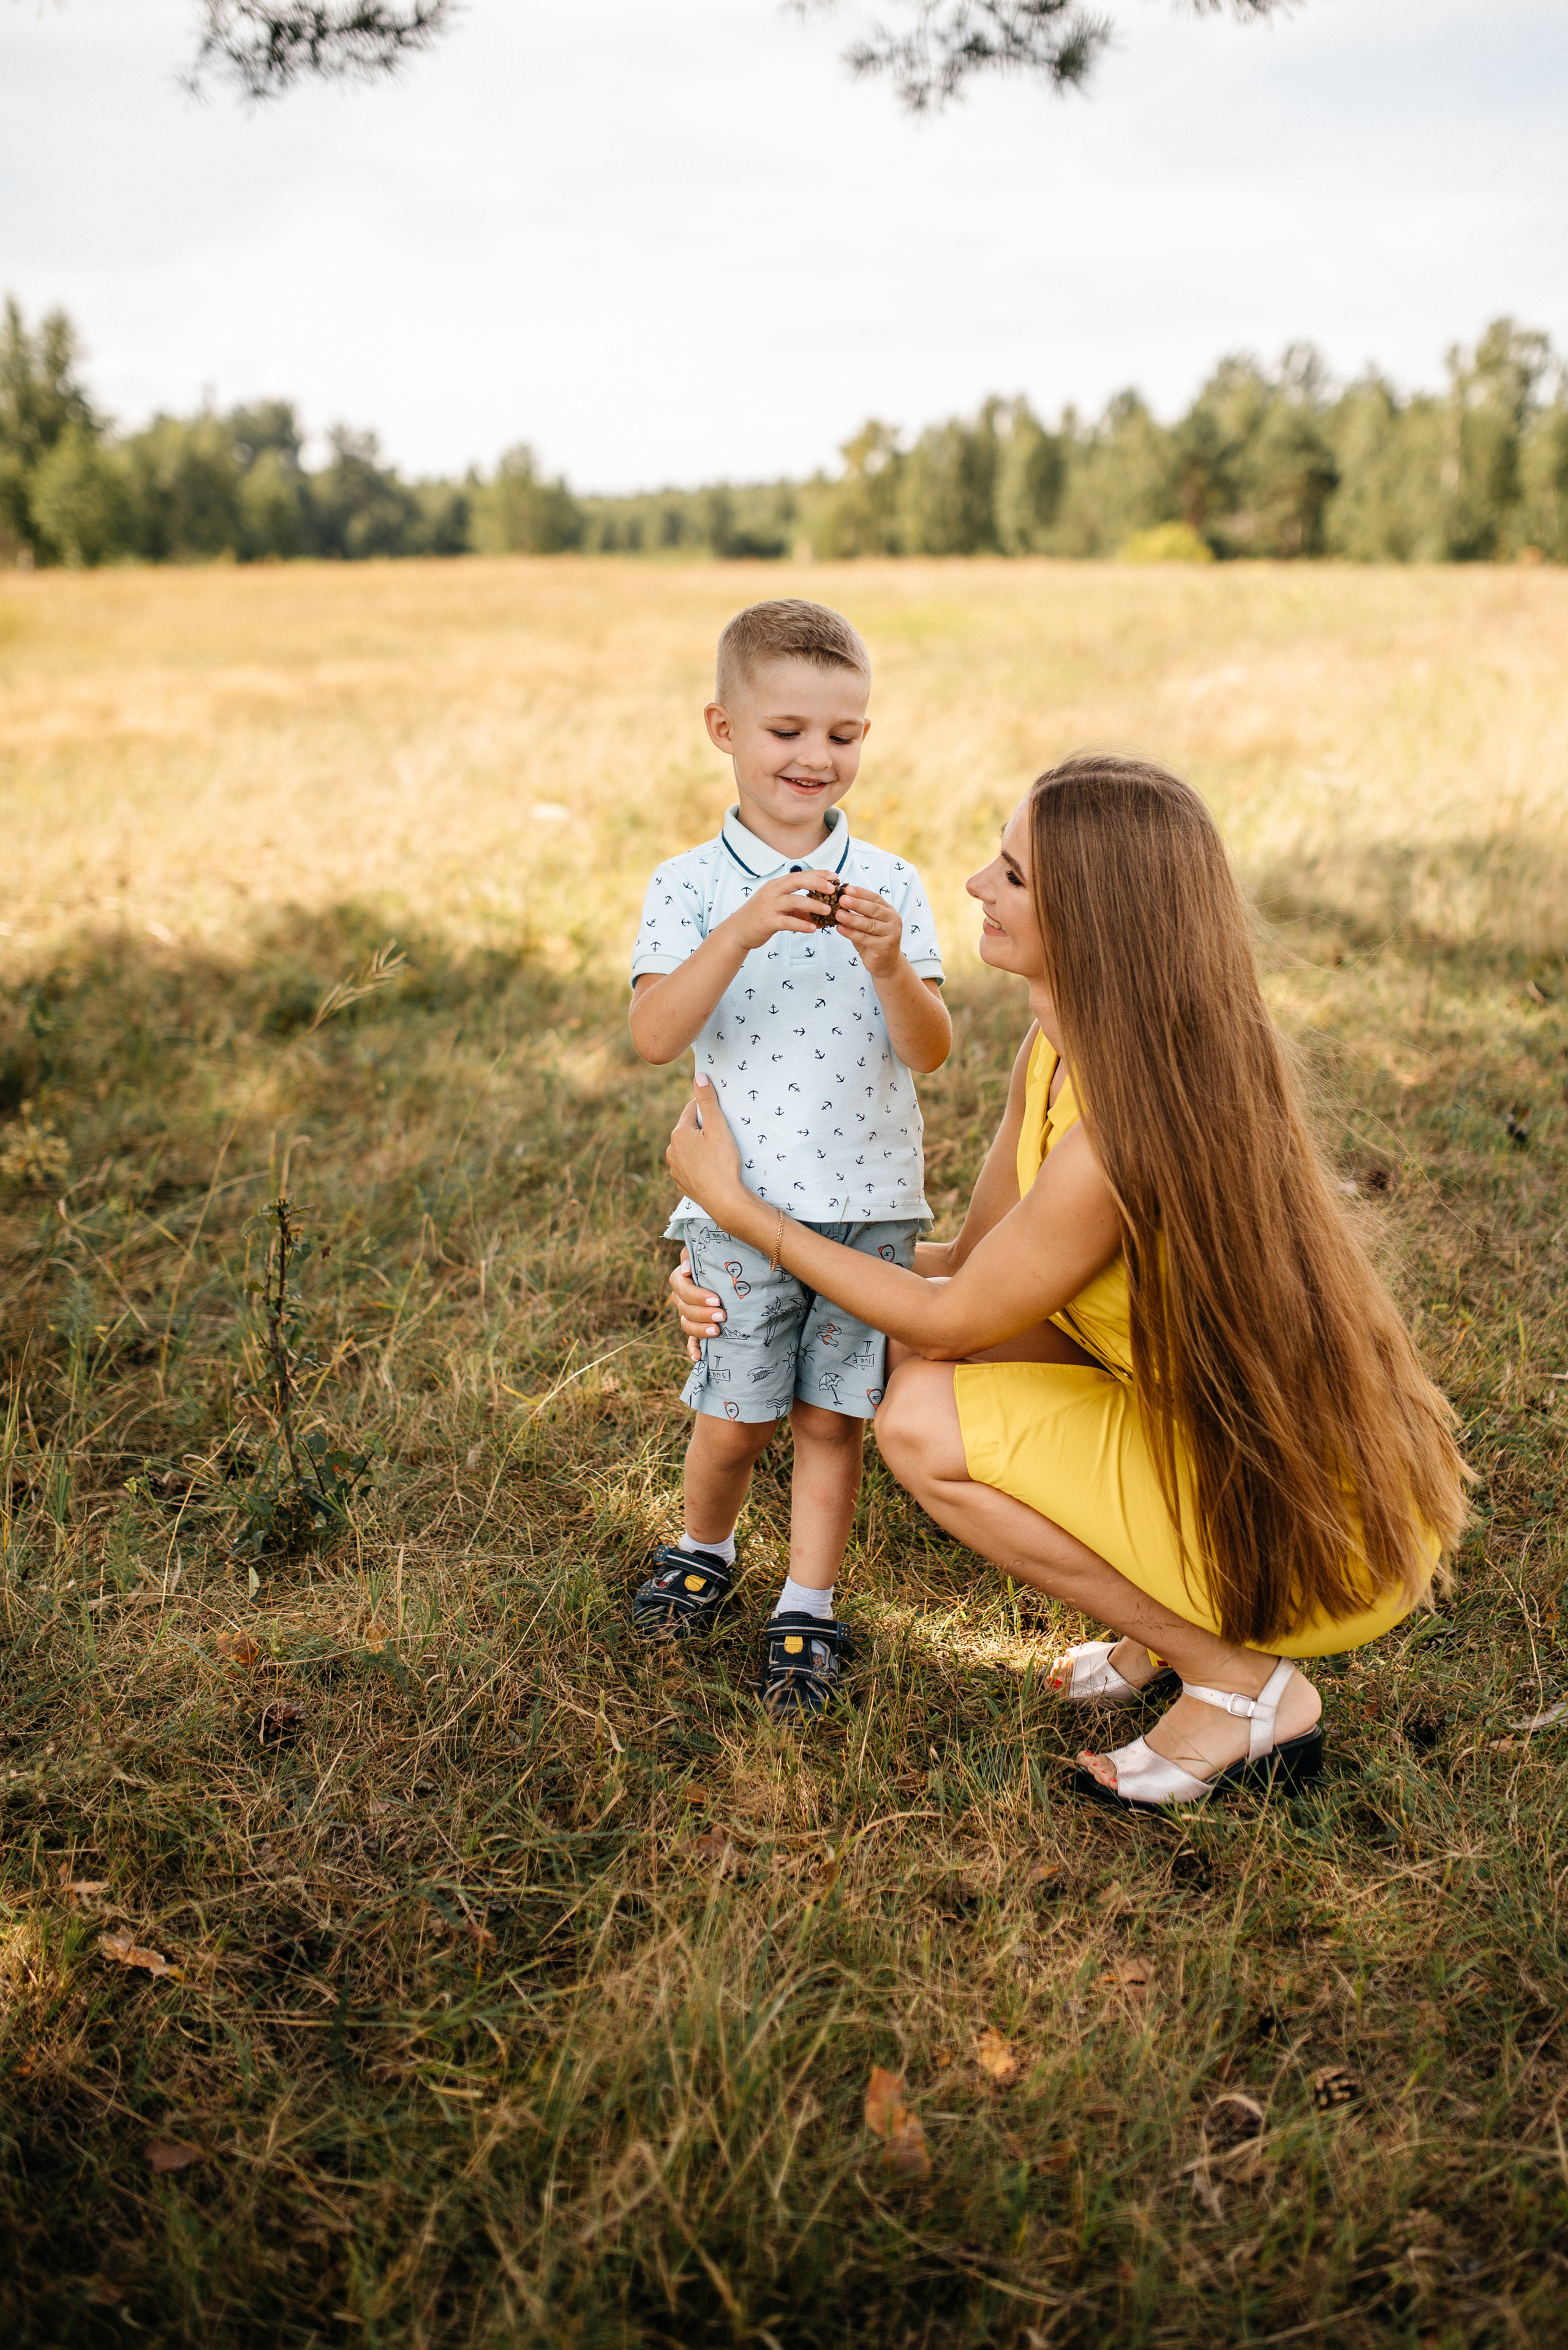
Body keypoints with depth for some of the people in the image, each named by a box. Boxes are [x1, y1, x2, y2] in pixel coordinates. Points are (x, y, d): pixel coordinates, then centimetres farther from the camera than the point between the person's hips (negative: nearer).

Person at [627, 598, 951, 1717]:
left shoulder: (889, 885, 1)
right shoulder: (690, 888, -2)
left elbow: (931, 1052, -6)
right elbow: (654, 1038, -17)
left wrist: (890, 965, -24)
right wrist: (742, 931, -28)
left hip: (869, 1203, 1)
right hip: (742, 1204, -1)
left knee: (833, 1418, 7)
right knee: (735, 1419, 6)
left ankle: (806, 1613, 22)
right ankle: (704, 1551, 35)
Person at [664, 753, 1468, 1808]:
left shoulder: (1124, 1135, -31)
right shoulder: (1058, 1055, -3)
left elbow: (946, 1320, -16)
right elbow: (973, 1260, 8)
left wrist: (739, 1203, -9)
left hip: (1314, 1529, -8)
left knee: (926, 1425, -13)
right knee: (931, 1362, 4)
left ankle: (1244, 1681, -2)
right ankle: (1176, 1620, 13)